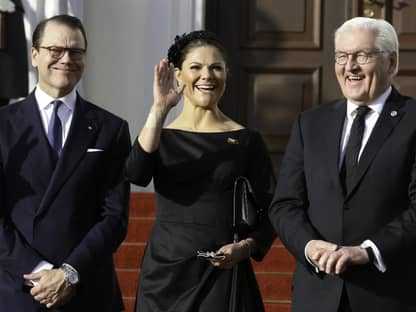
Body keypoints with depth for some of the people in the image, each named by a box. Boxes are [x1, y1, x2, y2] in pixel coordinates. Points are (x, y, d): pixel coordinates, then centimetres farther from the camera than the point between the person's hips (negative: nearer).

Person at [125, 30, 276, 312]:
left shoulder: (247, 141, 2)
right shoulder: (159, 136, 4)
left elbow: (269, 213, 3)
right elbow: (136, 174, -17)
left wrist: (246, 246, -15)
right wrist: (159, 110, -21)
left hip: (223, 278, -1)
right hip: (165, 276, 1)